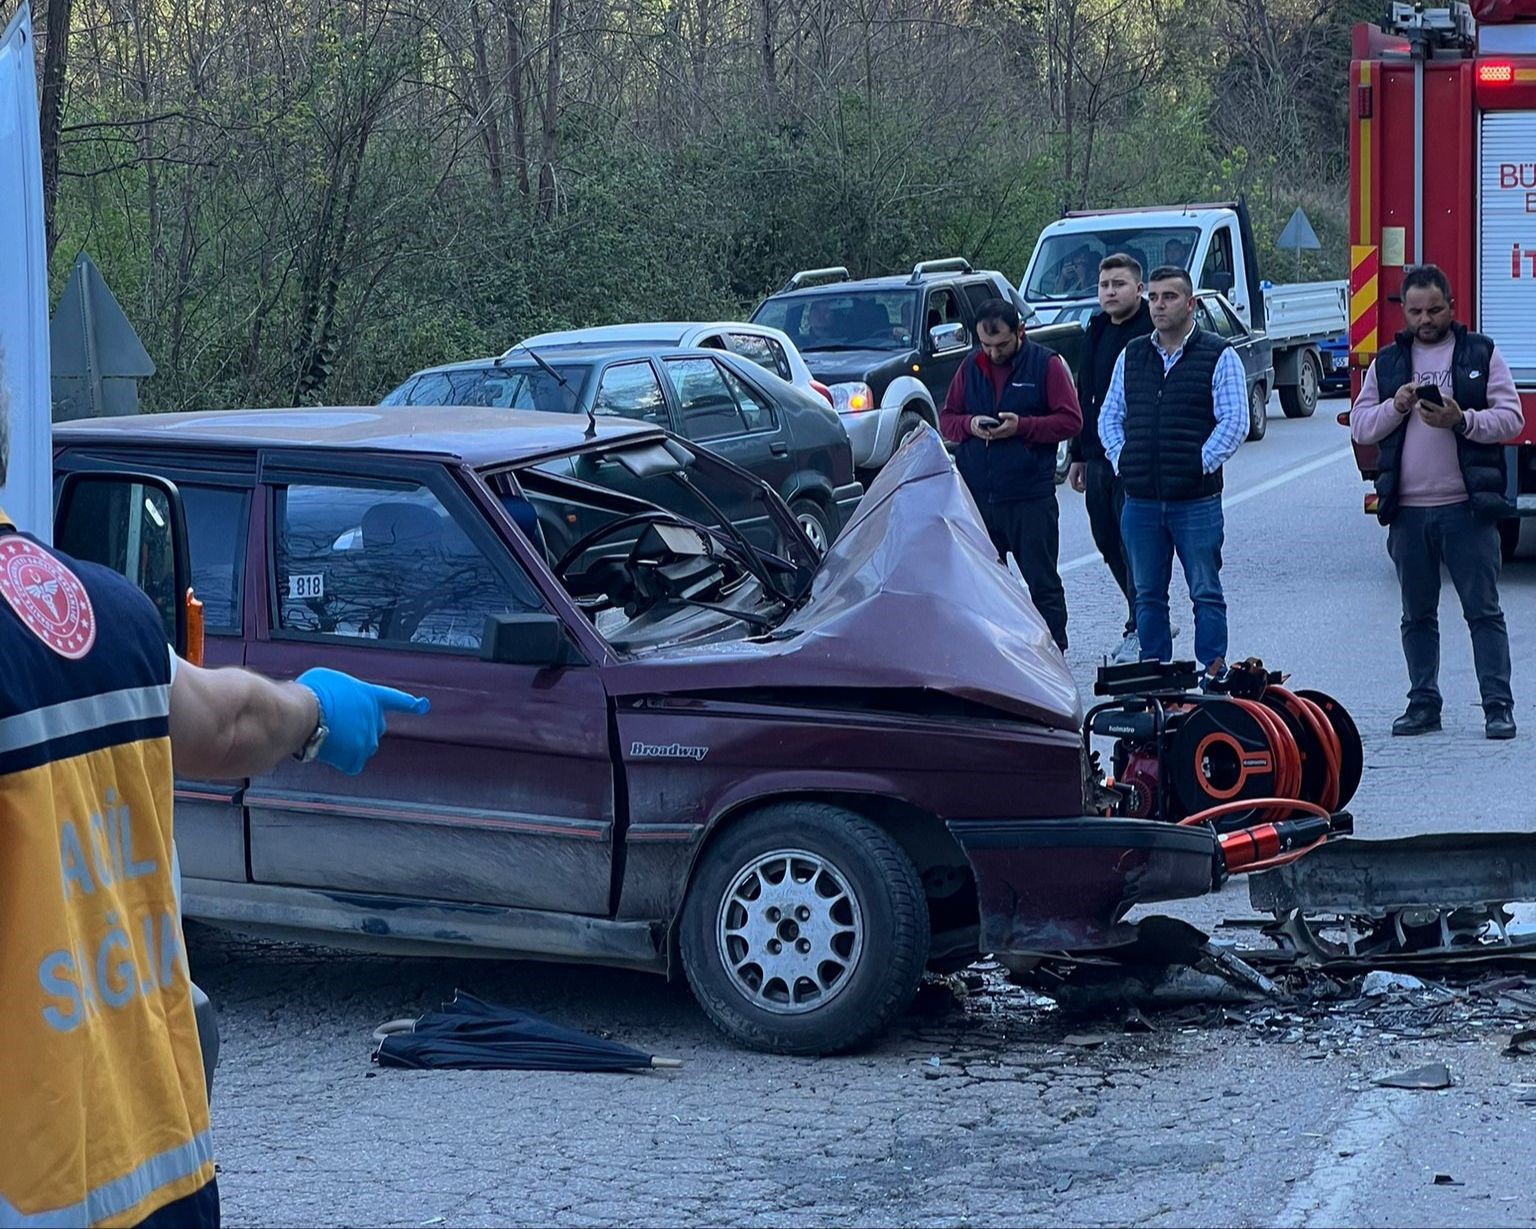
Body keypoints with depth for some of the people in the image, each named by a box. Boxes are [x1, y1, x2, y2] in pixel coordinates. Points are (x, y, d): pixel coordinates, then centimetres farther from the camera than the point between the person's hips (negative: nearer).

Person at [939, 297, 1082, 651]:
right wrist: (969, 425, -8)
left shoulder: (1046, 364, -1)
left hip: (1030, 498, -4)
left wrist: (1022, 426, -16)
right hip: (976, 496, 4)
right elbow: (946, 420, 15)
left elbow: (1071, 421, -4)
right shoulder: (970, 366, 11)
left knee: (1042, 582, 1)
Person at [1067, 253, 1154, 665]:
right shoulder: (1097, 330, 16)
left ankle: (1140, 633, 2)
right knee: (1109, 544, 12)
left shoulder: (1153, 332, -10)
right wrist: (1078, 455, 20)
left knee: (1134, 544, -5)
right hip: (1098, 458, 8)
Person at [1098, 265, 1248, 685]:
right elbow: (1109, 415, 17)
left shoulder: (1218, 356, -1)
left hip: (1196, 498, -4)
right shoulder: (1131, 356, 13)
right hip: (1140, 500, 4)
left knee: (1205, 591, -1)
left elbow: (1234, 422, -6)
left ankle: (1213, 674, 4)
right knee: (1147, 594, 9)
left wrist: (1201, 464, -11)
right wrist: (1121, 459, 3)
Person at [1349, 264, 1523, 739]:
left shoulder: (1482, 353, 5)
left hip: (1467, 508, -3)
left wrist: (1462, 420, -18)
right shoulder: (1388, 362, 13)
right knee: (1417, 615, 9)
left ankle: (1498, 705, 0)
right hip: (1407, 510, 3)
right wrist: (1397, 406, -11)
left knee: (1483, 610, -3)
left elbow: (1511, 418, -2)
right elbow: (1360, 426, 7)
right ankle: (1423, 704, 16)